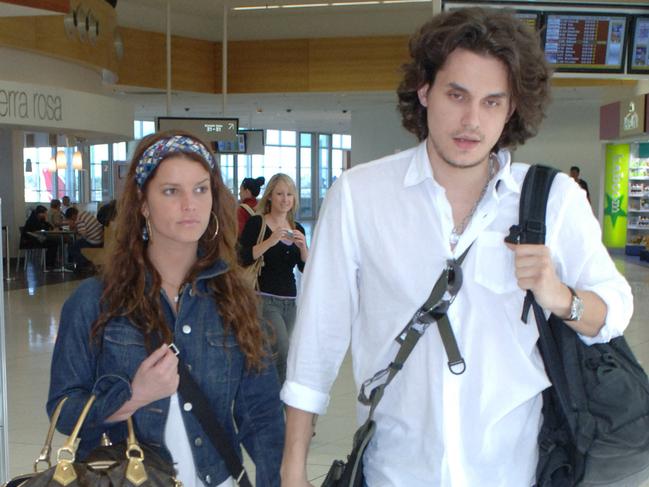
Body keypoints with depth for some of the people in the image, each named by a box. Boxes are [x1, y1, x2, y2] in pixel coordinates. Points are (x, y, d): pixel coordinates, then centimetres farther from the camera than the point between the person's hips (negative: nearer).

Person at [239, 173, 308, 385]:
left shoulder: (297, 228, 12)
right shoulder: (256, 223, -3)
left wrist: (302, 246, -10)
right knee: (283, 352, -20)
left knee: (277, 354, 6)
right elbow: (243, 259, -15)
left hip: (290, 300, 6)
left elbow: (306, 268, 8)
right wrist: (270, 241, -23)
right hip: (264, 298, -6)